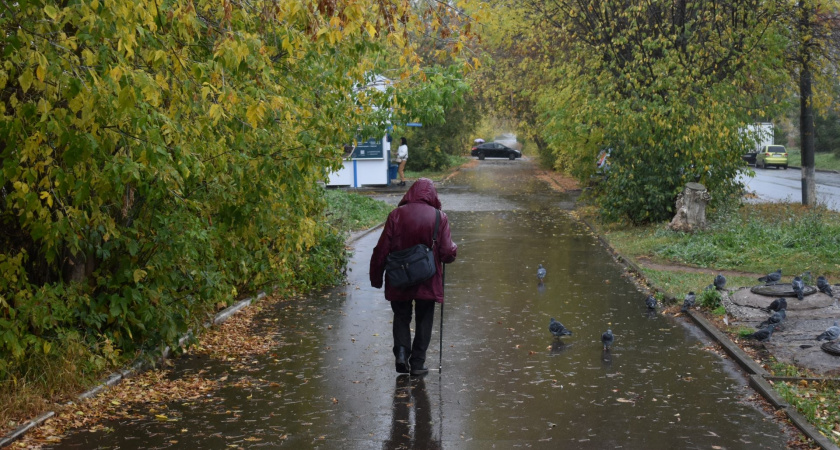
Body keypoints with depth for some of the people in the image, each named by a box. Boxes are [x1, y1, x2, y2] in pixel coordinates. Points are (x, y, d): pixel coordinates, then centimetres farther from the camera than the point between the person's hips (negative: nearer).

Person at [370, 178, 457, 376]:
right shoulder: (439, 217, -6)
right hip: (428, 282, 0)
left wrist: (376, 277, 6)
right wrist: (454, 250, 16)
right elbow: (447, 252, -8)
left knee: (401, 316, 18)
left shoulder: (396, 215, -6)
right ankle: (417, 363, 12)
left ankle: (401, 351, -1)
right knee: (424, 320, 13)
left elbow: (382, 250, -5)